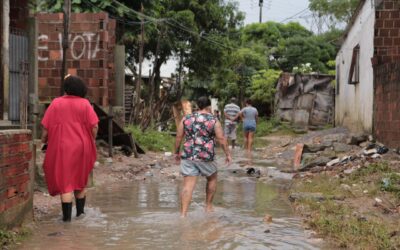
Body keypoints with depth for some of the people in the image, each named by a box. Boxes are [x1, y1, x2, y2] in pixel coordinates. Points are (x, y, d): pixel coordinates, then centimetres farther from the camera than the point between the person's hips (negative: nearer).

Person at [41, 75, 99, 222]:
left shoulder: (56, 103, -3)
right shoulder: (85, 104, -1)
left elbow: (46, 126, -6)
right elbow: (94, 127, -7)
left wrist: (44, 139, 12)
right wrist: (90, 142, 9)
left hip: (62, 148, -2)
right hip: (81, 147, 2)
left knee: (65, 180, 2)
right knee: (80, 178, 19)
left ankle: (67, 215, -3)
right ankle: (80, 211, 27)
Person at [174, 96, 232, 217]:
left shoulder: (186, 119, 6)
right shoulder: (213, 120, -2)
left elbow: (179, 137, 8)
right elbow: (221, 139, -5)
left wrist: (176, 152, 18)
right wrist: (227, 154, 4)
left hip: (188, 156, 2)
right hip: (206, 157, -2)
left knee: (188, 185, -1)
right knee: (212, 178, 24)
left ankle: (183, 214, -10)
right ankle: (208, 206, 30)